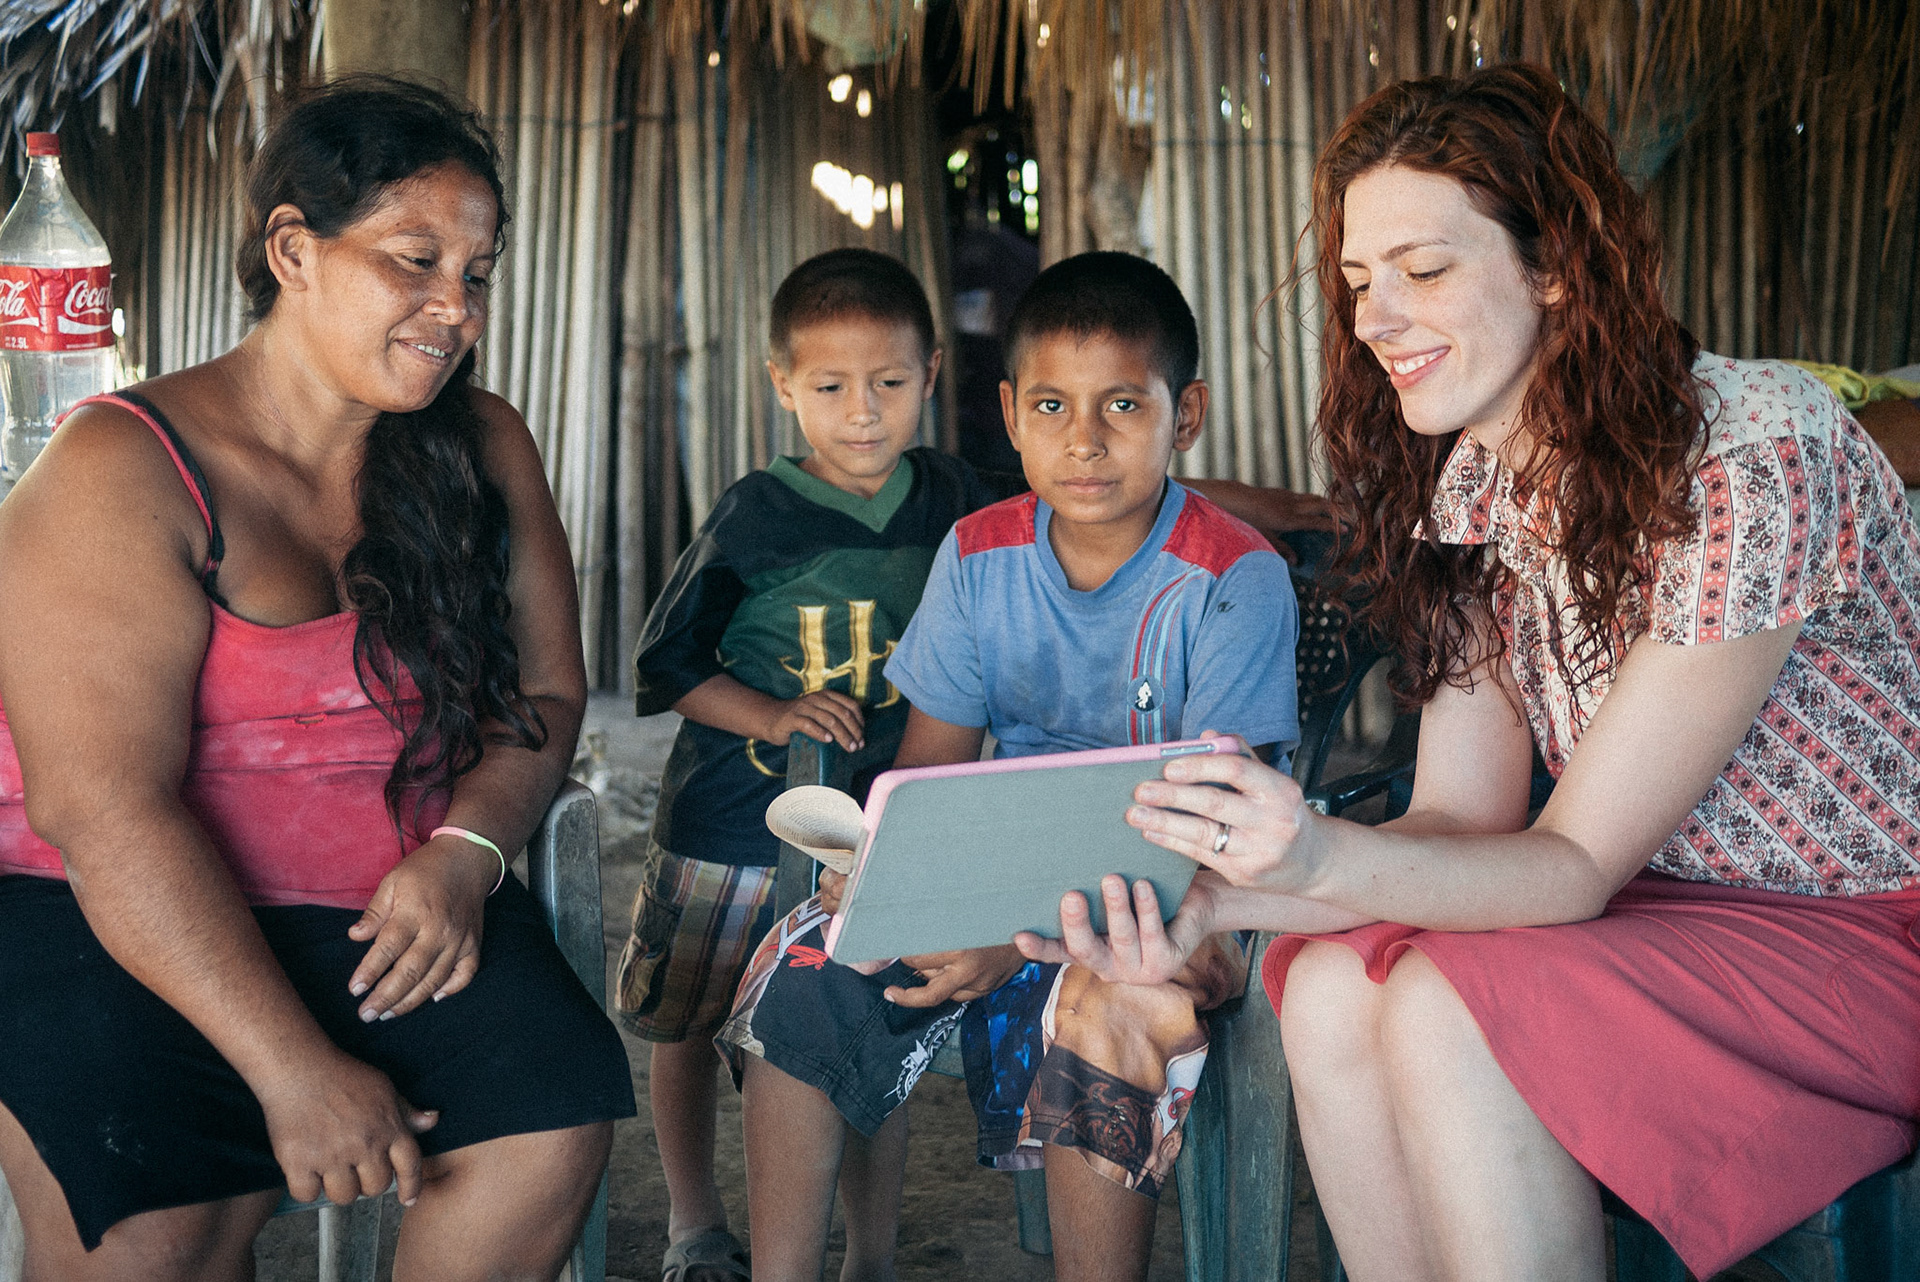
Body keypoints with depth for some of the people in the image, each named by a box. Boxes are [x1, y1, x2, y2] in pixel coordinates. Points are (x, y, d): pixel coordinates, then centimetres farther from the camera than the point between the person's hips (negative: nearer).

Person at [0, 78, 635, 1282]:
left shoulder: (485, 450, 8)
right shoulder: (125, 468, -10)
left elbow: (545, 693, 10)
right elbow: (105, 809, -18)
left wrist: (465, 851, -13)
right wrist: (296, 1069, -24)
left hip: (404, 906, 4)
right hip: (112, 922, -4)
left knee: (556, 1123, -20)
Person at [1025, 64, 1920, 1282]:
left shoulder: (1755, 453, -23)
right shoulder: (1468, 493, 0)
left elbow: (1578, 862, -22)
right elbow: (1462, 821, -4)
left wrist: (1327, 857, -39)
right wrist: (1215, 895, -21)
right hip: (1681, 902, 6)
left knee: (1445, 1012, -26)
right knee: (1329, 989, -17)